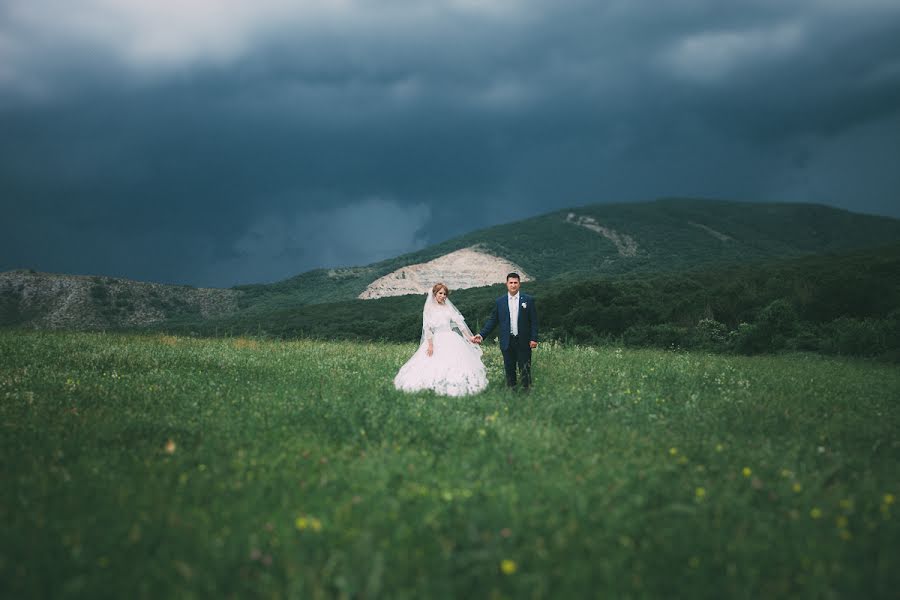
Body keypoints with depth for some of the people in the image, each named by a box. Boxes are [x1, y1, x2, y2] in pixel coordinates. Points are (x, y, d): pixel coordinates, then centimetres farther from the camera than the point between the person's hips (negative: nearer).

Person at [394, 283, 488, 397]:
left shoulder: (448, 307, 13)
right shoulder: (429, 308, 2)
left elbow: (459, 322, 9)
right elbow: (427, 327, -5)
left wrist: (469, 337, 2)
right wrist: (430, 344, -15)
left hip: (452, 339, 4)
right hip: (437, 340, -4)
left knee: (455, 363, -5)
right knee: (435, 365, -13)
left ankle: (453, 387, 0)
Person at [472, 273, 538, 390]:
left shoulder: (528, 300, 2)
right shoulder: (500, 302, 7)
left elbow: (534, 321, 1)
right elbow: (492, 320, 8)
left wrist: (534, 339, -7)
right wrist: (482, 335, -1)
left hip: (524, 342, -2)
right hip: (507, 342, 2)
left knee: (525, 369, -1)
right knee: (509, 370, 7)